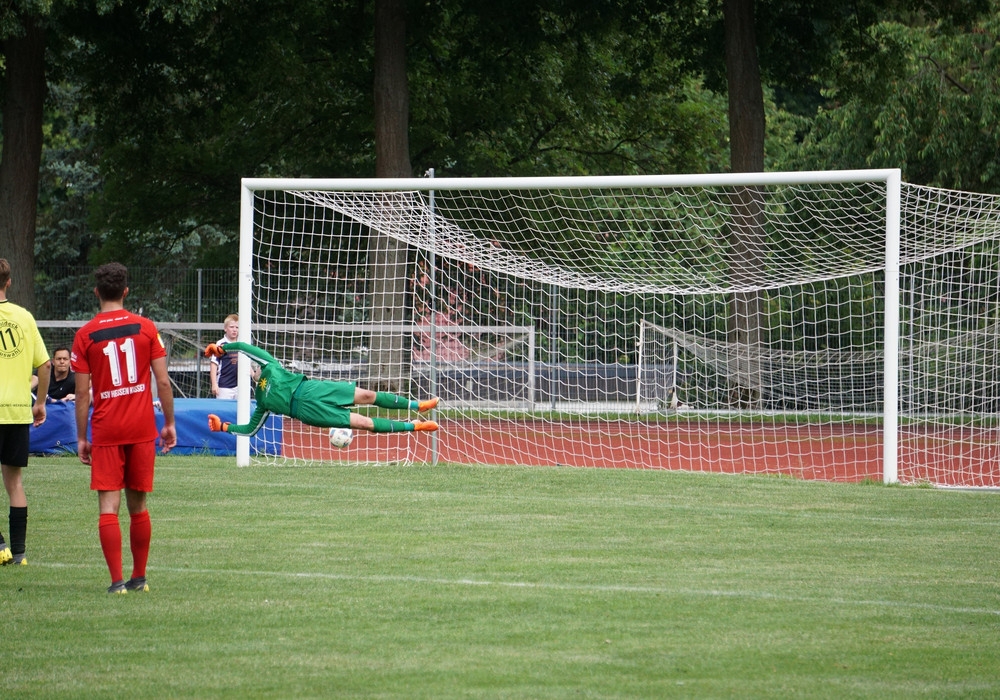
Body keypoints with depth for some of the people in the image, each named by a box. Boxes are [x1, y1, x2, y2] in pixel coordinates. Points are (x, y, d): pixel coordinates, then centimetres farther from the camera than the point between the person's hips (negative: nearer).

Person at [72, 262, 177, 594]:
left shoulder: (85, 335, -2)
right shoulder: (146, 328, 1)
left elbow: (82, 393, -3)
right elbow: (163, 382, 0)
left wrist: (81, 438, 3)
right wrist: (169, 424, 9)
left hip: (105, 431, -2)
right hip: (142, 429, 2)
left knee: (109, 506, -4)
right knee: (138, 505, 12)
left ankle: (117, 580, -12)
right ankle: (139, 577, 19)